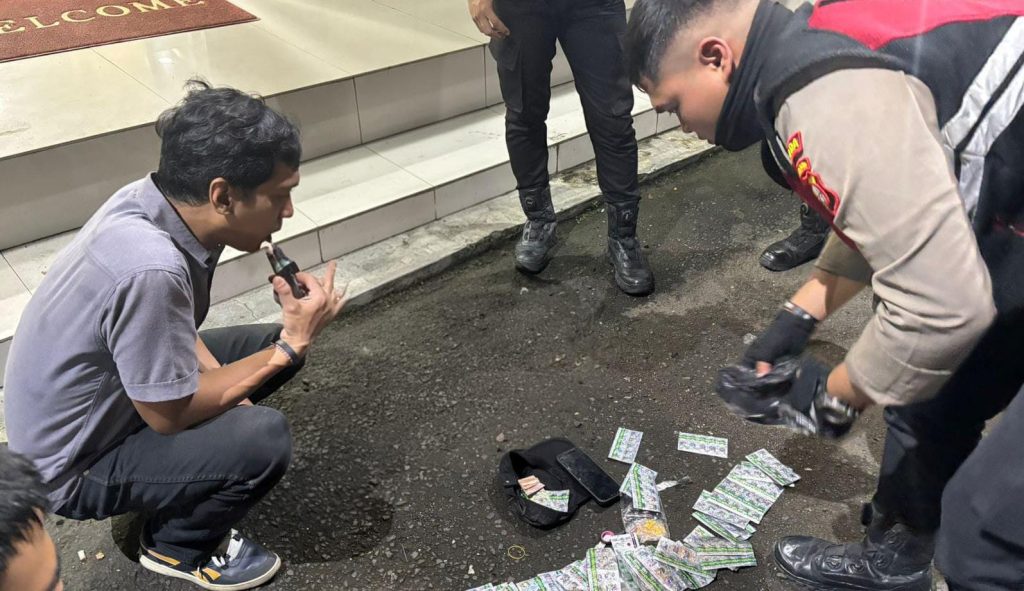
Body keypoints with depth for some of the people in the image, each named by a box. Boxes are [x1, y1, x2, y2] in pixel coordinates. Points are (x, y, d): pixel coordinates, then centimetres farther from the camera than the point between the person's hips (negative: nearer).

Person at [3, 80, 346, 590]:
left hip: (112, 397, 8)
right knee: (263, 438, -26)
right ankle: (176, 545, 5)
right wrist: (291, 345, -22)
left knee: (267, 343, 6)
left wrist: (218, 380, -8)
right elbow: (170, 414, -26)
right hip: (71, 468, -8)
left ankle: (164, 500, 15)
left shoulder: (152, 199, -12)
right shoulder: (149, 268, -38)